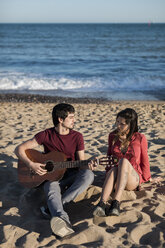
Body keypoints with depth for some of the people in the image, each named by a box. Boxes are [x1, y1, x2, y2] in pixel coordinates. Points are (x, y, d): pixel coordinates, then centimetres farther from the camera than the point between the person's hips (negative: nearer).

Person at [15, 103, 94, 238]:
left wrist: (87, 166, -23)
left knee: (88, 175, -30)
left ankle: (54, 206, -33)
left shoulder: (77, 136, 1)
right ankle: (63, 221, -65)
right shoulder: (46, 135, -5)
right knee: (52, 191, -36)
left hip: (70, 176, 2)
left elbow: (81, 161, 1)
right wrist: (31, 164, -19)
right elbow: (19, 149, -4)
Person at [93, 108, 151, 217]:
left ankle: (116, 203, -50)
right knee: (113, 170, -37)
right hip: (114, 176, 2)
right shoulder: (113, 136, 8)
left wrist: (146, 179, 16)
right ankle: (102, 204, -57)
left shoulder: (140, 138, -1)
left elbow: (144, 161, 9)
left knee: (124, 161, -36)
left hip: (133, 180, -2)